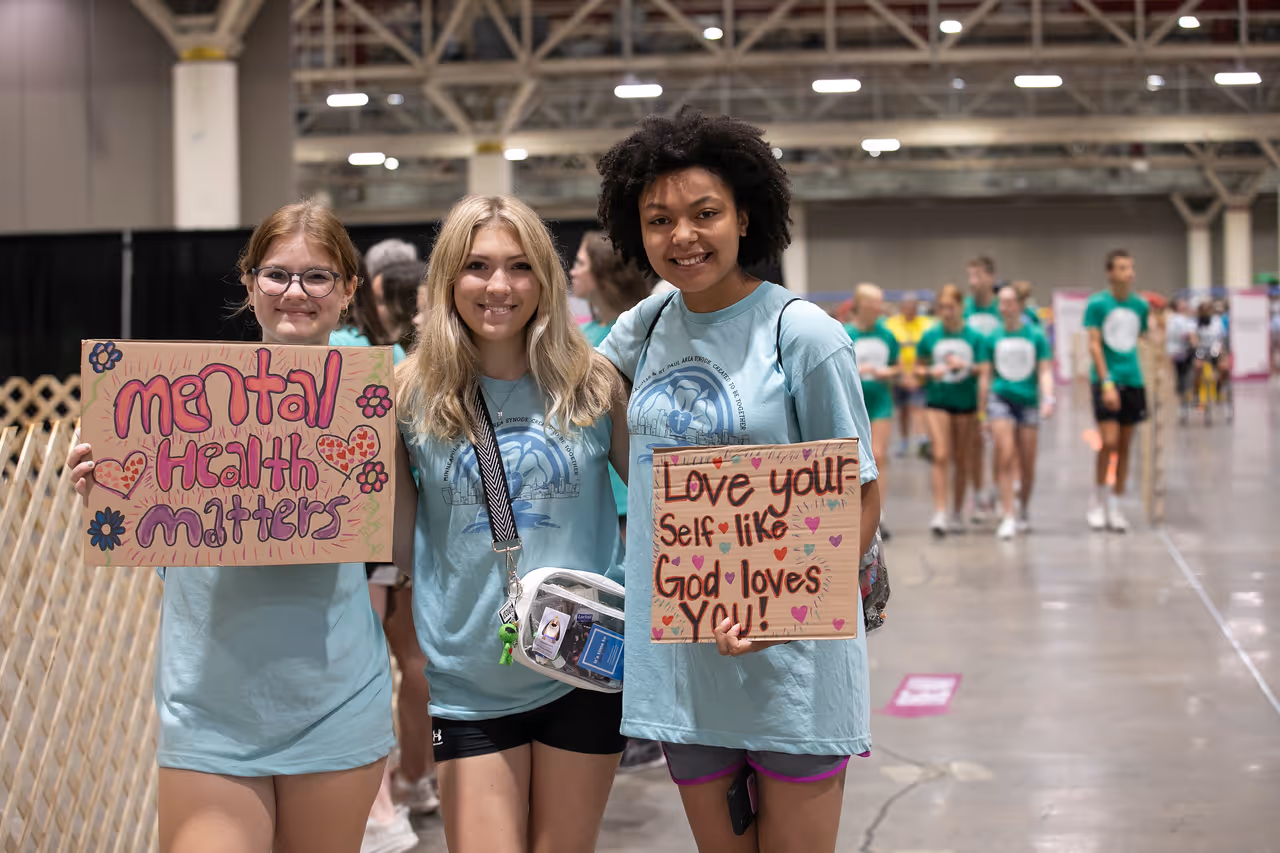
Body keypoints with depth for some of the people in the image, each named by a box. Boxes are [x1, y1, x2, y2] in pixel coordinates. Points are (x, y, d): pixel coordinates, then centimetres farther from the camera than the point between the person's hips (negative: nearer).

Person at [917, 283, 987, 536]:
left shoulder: (975, 337, -1)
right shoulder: (930, 336, 2)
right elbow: (917, 368, 9)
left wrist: (965, 366, -17)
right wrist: (929, 372, -13)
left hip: (966, 403, 1)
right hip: (937, 401, -1)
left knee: (962, 460, 8)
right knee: (941, 456, -12)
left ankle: (958, 513, 21)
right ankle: (939, 513, -15)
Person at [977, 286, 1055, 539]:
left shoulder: (1036, 336, 1)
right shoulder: (993, 338, 3)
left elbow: (1045, 371, 0)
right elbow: (984, 376, 7)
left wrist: (1048, 398, -16)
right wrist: (982, 413, 7)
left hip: (1028, 401, 0)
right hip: (1000, 399, 0)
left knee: (1027, 464, 7)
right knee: (1005, 457, -13)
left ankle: (1024, 511, 28)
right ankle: (1008, 516, -13)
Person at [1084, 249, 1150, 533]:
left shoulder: (1140, 305, 8)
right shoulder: (1097, 303, -5)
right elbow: (1094, 345, -9)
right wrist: (1107, 382, -16)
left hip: (1133, 381, 4)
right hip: (1105, 380, -4)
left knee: (1124, 447, 6)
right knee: (1109, 442, -13)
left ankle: (1115, 507, 14)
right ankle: (1097, 502, 5)